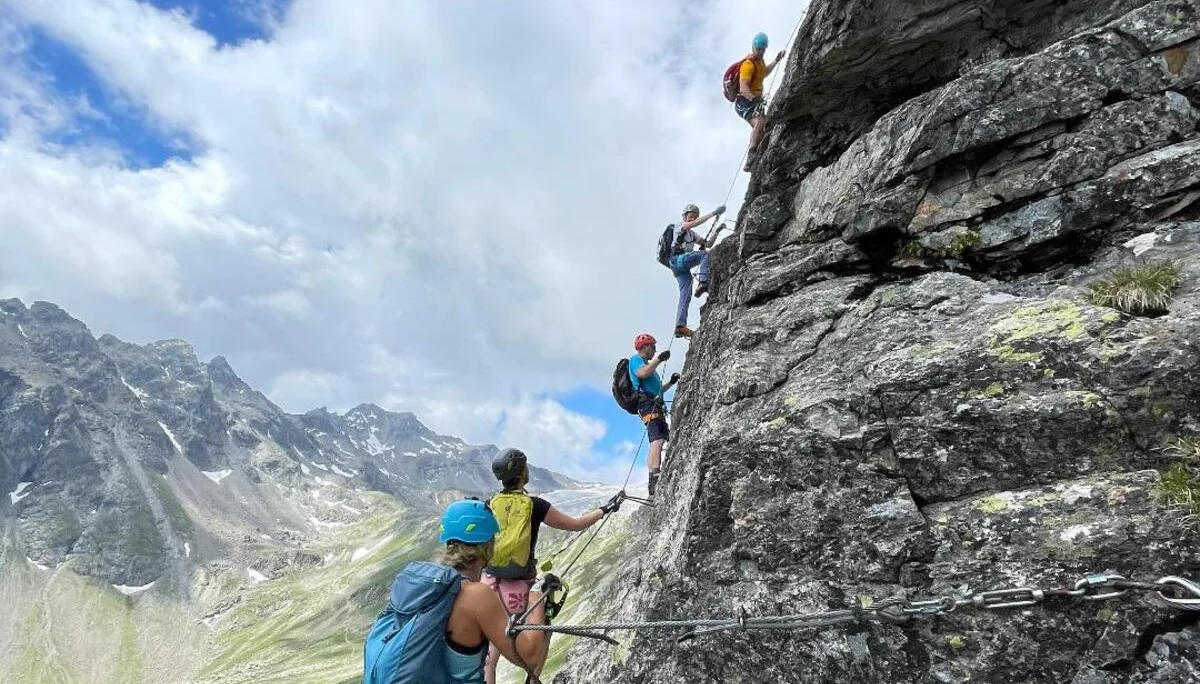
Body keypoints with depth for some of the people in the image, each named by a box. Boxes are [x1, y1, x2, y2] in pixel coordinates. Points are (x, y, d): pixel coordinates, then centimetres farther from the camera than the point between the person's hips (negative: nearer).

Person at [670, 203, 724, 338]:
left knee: (685, 296, -5)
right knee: (705, 254, -25)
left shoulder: (692, 234, 33)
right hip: (678, 260, -8)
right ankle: (702, 283, -39)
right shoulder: (679, 226, 8)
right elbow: (694, 223, -13)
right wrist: (713, 213, -13)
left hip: (683, 267, 8)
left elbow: (708, 244, 26)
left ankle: (680, 326, -13)